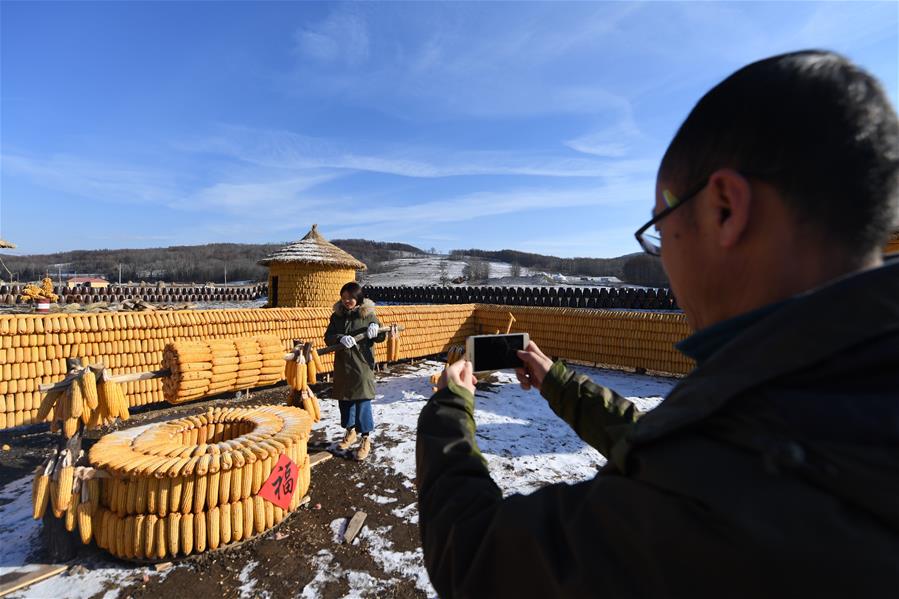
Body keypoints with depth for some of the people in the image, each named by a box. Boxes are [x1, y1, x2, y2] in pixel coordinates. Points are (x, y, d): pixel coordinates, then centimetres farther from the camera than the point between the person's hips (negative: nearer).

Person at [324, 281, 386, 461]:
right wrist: (341, 338, -25)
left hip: (362, 365, -4)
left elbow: (381, 337, 1)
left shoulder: (368, 314, -4)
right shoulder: (337, 315, 4)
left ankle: (366, 439, 11)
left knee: (363, 402, -2)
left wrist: (376, 330, -22)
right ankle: (351, 431, 36)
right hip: (342, 365, 4)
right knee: (344, 400, 15)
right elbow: (328, 337, -4)